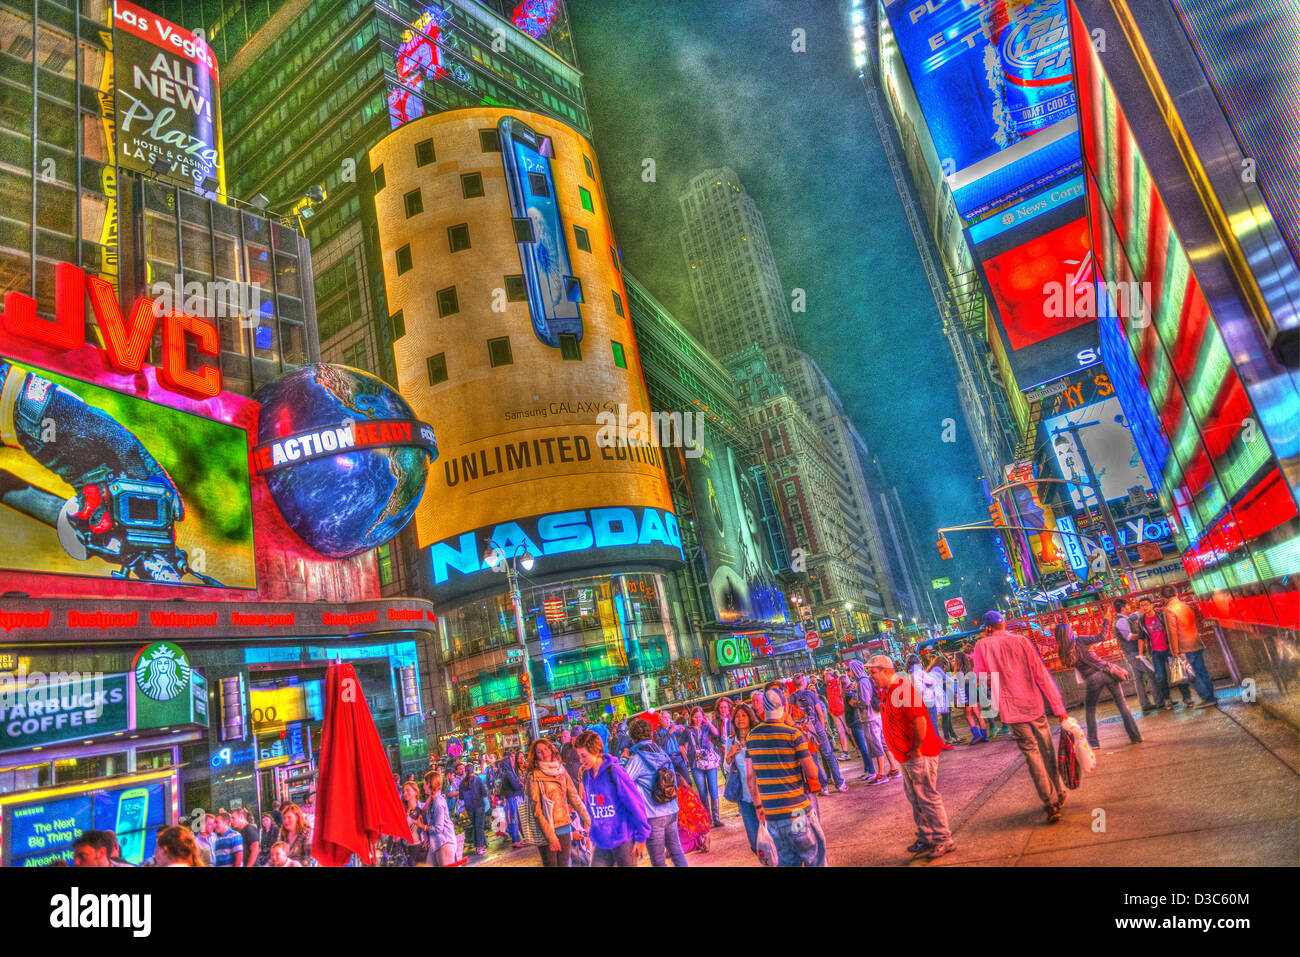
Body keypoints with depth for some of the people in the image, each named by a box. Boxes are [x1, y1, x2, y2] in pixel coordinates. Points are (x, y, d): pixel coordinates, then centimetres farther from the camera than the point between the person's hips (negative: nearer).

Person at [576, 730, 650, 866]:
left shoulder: (614, 772, -16)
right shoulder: (586, 776, 5)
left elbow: (635, 803, -14)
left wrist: (641, 836, -11)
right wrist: (595, 836, 16)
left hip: (623, 841, -5)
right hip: (601, 843, 6)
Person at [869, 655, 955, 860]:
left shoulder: (903, 689, -21)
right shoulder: (886, 691, 11)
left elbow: (920, 720, -27)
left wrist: (916, 749, -19)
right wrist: (904, 751, 16)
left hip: (919, 755, -10)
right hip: (905, 757, 10)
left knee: (928, 798, 0)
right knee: (915, 799, 17)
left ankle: (944, 841, 12)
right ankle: (925, 838, 29)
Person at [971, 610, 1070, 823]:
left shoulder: (982, 646, -4)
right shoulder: (1021, 640, 0)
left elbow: (982, 678, 2)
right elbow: (1042, 675, -2)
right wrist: (1058, 706, 1)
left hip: (1011, 709, -2)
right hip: (1034, 705, 2)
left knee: (1032, 754, 4)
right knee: (1047, 750, 17)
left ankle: (1051, 803, 2)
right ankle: (1059, 794, 31)